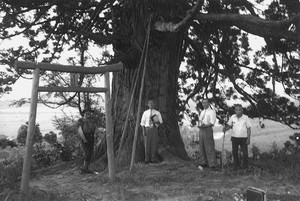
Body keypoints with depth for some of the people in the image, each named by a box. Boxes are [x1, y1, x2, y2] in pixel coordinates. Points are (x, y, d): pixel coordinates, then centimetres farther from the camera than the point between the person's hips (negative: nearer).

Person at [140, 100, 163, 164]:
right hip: (147, 129, 1)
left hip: (154, 129, 0)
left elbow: (160, 122, 6)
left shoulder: (157, 113, 5)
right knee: (147, 144, -1)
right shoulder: (145, 113, 7)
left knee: (154, 144, -4)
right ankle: (147, 159, 5)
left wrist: (156, 122, -17)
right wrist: (143, 131, -6)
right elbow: (142, 122, 7)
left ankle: (153, 159, 4)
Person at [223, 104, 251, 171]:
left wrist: (248, 139, -7)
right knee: (234, 152, 6)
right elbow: (229, 125, 9)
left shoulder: (246, 118, -8)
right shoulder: (232, 117, -1)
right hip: (234, 137, 2)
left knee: (245, 152, 3)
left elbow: (249, 128, -4)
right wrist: (225, 128, -14)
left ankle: (245, 166, 19)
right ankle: (236, 166, 20)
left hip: (243, 138, -2)